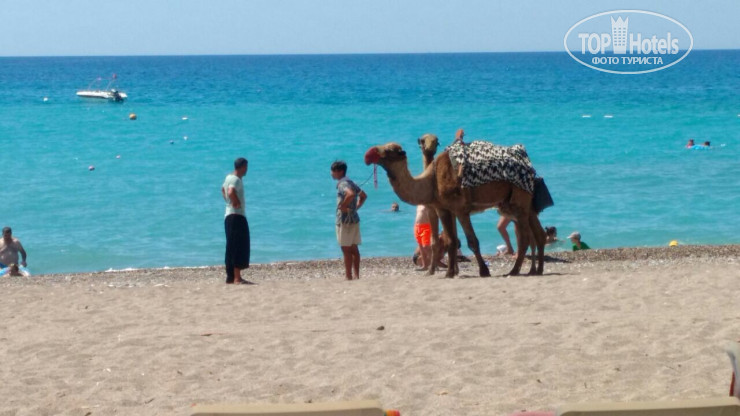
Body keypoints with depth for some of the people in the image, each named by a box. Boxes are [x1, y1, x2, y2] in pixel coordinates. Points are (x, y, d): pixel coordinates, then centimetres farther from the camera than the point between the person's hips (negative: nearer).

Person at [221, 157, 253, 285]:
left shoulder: (228, 177, 14)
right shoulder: (236, 180, -16)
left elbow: (223, 190, 33)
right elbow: (231, 192, -35)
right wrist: (237, 203, -21)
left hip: (229, 216, 10)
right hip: (237, 216, -10)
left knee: (232, 248, 14)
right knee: (240, 248, -11)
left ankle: (230, 277, 18)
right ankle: (237, 278, -15)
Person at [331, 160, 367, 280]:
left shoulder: (342, 184, -15)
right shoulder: (350, 183, 14)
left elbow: (350, 194, -36)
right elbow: (363, 195, 26)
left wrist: (343, 206, -24)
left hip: (345, 221, -9)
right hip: (354, 219, 9)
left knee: (346, 250, -6)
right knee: (354, 249, 12)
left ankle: (348, 277, -5)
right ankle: (356, 275, 14)